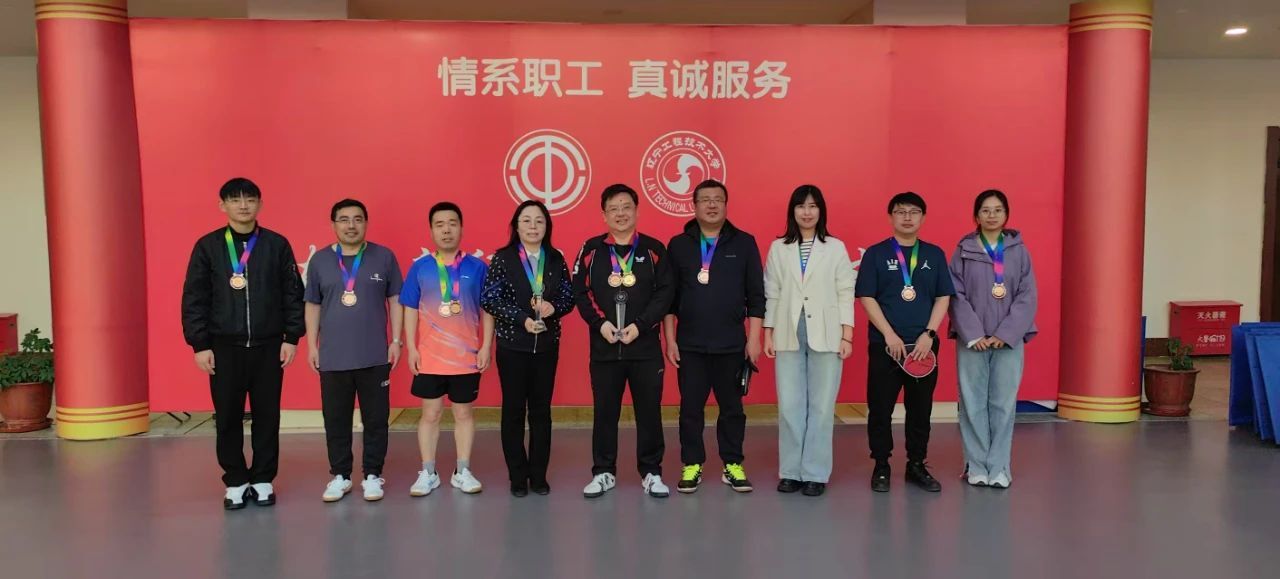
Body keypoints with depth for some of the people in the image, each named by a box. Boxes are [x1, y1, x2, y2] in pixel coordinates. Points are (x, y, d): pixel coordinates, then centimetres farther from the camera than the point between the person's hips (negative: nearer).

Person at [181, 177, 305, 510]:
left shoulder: (277, 244, 2)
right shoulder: (208, 246, 1)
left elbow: (293, 294, 3)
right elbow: (194, 299, 1)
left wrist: (292, 337, -2)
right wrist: (199, 344, -4)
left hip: (268, 346, 0)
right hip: (224, 347, 0)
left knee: (267, 415, 6)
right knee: (227, 417, 6)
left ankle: (263, 480, 18)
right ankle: (235, 482, 19)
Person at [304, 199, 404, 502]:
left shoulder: (384, 257, 0)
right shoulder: (319, 260, 4)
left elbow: (395, 301, 4)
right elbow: (312, 305, 9)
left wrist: (396, 340, -1)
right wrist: (312, 345, 5)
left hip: (375, 356, -1)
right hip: (332, 357, 1)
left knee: (375, 419, 6)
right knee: (335, 420, 9)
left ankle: (372, 475, 19)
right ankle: (339, 476, 22)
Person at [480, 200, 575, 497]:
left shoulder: (556, 259, 6)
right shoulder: (503, 258, -3)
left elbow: (569, 297, 6)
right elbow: (489, 299, -8)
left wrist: (553, 307, -16)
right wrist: (522, 318, -18)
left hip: (547, 345, 2)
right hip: (513, 345, -2)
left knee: (541, 410, 8)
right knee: (514, 409, 4)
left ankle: (539, 474, 18)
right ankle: (518, 475, 15)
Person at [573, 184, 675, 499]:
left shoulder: (653, 249, 3)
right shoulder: (591, 249, 5)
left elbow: (665, 292, -2)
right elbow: (581, 291, 2)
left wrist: (639, 325, -12)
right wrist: (601, 323, -11)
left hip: (645, 346, 0)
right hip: (603, 346, 1)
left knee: (649, 410, 5)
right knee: (605, 411, 8)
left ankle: (651, 473, 17)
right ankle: (603, 472, 20)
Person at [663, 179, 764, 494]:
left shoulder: (744, 243, 2)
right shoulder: (678, 245, 4)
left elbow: (756, 296, 2)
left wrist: (754, 338, -3)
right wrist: (670, 339, -1)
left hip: (731, 344, 0)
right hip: (690, 345, 0)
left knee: (732, 407, 8)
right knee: (691, 407, 6)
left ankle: (733, 466, 20)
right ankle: (692, 466, 18)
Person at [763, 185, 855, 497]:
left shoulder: (836, 248, 4)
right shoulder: (778, 248, 7)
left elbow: (846, 294, 2)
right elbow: (771, 294, 7)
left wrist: (847, 336, -3)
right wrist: (768, 333, 3)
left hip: (825, 336, -1)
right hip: (789, 336, 1)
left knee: (821, 407, 2)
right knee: (789, 407, 2)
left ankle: (816, 474, 10)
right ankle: (791, 471, 12)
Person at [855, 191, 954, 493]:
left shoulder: (935, 254, 8)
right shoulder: (875, 253, 1)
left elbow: (943, 298, 6)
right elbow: (867, 298, -4)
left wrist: (928, 334, -7)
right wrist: (890, 336, -11)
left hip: (924, 346, 2)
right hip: (885, 345, -2)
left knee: (921, 409, 9)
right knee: (880, 409, 1)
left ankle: (917, 465, 22)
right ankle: (881, 467, 14)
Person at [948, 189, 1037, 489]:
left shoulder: (1019, 251, 5)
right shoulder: (963, 251, 3)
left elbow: (1028, 296, 0)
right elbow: (956, 296, -2)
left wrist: (1005, 333, -10)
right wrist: (973, 334, -11)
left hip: (1008, 340, 1)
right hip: (972, 340, -1)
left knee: (1003, 403, 3)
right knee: (973, 403, 2)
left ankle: (999, 467, 12)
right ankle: (976, 466, 12)